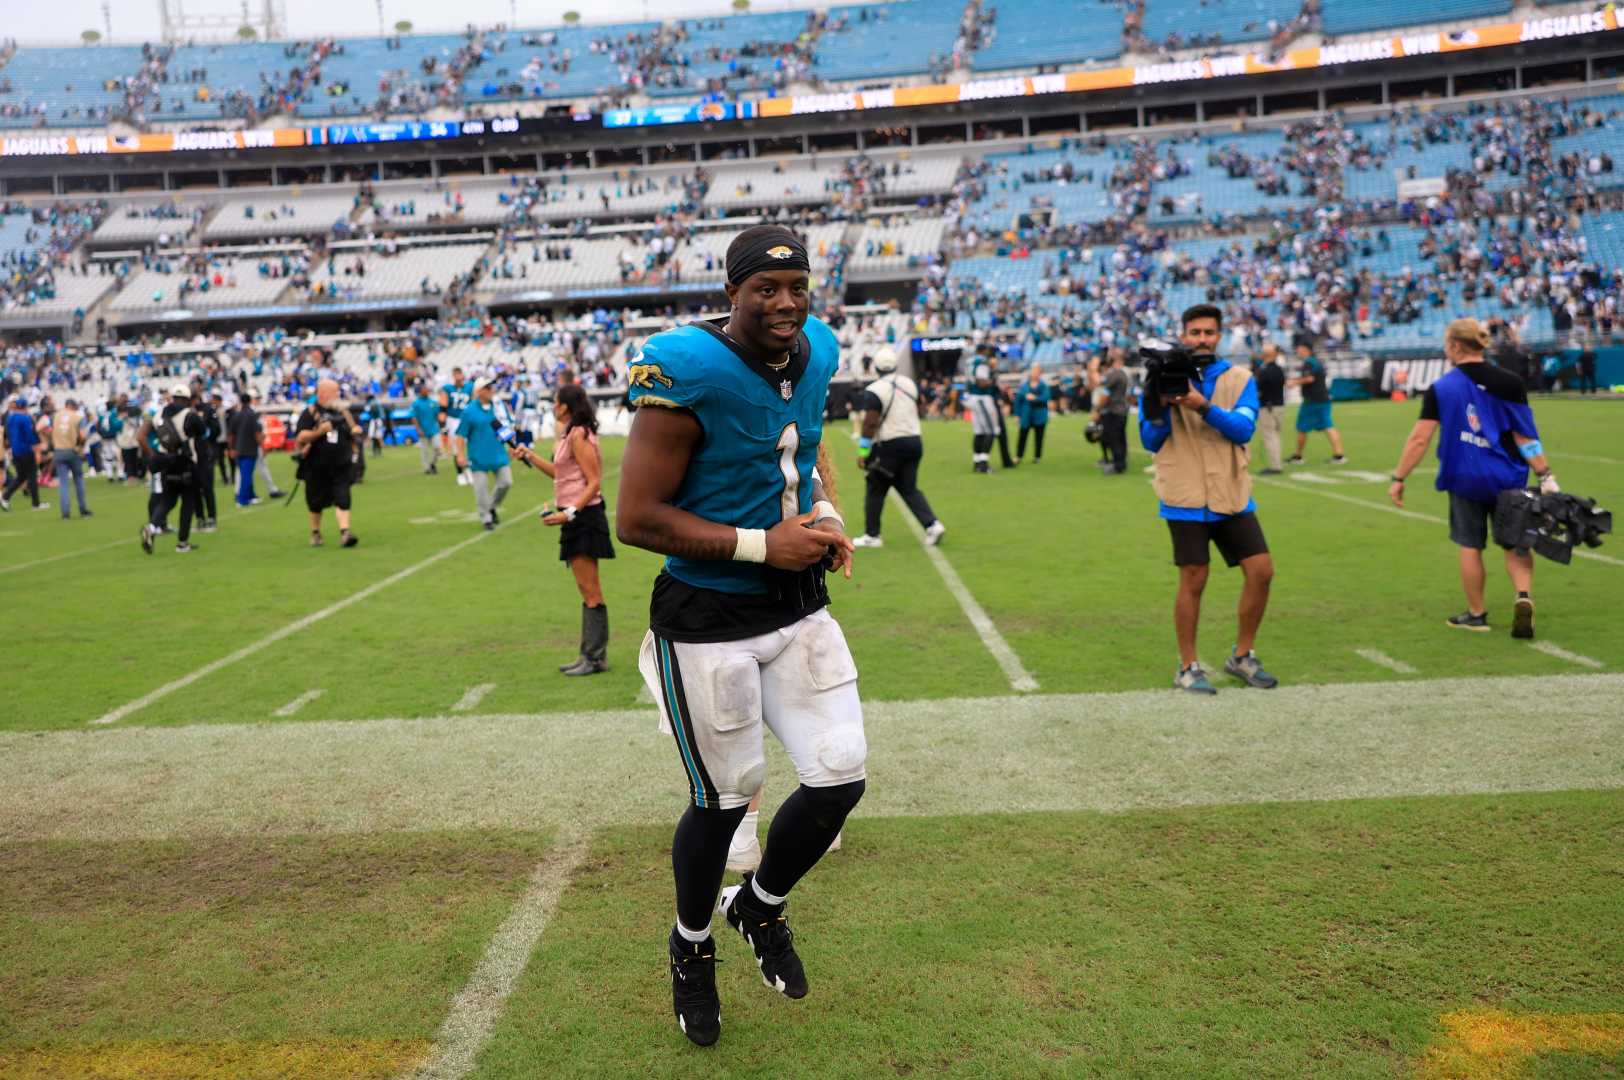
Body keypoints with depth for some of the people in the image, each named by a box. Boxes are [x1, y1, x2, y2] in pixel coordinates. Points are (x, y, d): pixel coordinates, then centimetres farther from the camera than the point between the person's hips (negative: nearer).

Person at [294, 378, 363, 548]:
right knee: (316, 502, 9)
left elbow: (354, 435, 19)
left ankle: (345, 532, -18)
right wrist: (319, 432, -24)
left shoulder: (343, 412, 10)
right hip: (316, 468, -2)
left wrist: (356, 433, -3)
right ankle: (315, 534, 26)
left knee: (342, 499, -11)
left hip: (341, 467, 2)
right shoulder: (310, 413, -2)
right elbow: (299, 438, -11)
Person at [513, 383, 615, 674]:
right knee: (587, 590, 13)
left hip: (583, 516, -10)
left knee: (590, 591, -5)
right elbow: (559, 473, 26)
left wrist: (569, 513, -24)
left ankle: (595, 657, 0)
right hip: (575, 517, 10)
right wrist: (529, 455, 29)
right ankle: (590, 654, 19)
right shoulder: (569, 435, 15)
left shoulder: (578, 436, -14)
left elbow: (594, 482, -18)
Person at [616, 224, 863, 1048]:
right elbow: (636, 519, -21)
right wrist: (763, 545, -21)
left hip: (798, 606, 7)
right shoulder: (689, 376, -21)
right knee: (724, 799, 7)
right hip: (707, 622, -6)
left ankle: (760, 904, 35)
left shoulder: (813, 354, 2)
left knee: (840, 778, 4)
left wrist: (825, 511, 2)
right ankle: (692, 946, 38)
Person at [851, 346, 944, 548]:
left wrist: (863, 452, -14)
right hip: (914, 441, 6)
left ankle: (872, 536, 15)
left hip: (889, 446, -6)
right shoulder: (910, 384, 6)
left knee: (875, 490, 8)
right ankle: (932, 524, -1)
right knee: (909, 489, 14)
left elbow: (870, 423, -18)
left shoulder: (874, 391, -14)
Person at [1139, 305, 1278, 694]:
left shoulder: (1239, 379, 5)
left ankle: (1242, 657, 18)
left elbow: (1243, 429, -11)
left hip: (1233, 496, 3)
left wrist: (1203, 407, -25)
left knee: (1262, 571, 0)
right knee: (1193, 582, -2)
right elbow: (1150, 441, 0)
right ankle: (1188, 667, 13)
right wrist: (1163, 406, -18)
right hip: (1186, 498, -3)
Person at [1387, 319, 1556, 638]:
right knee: (1516, 545, 12)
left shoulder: (1439, 389, -7)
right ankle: (1523, 597, -10)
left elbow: (1419, 438, -10)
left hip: (1464, 479, -1)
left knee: (1470, 547, 12)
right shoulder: (1510, 383, -5)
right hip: (1507, 479, 1)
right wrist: (1545, 476, -3)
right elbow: (1525, 438, -7)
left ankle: (1476, 614, 22)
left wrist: (1399, 479, -4)